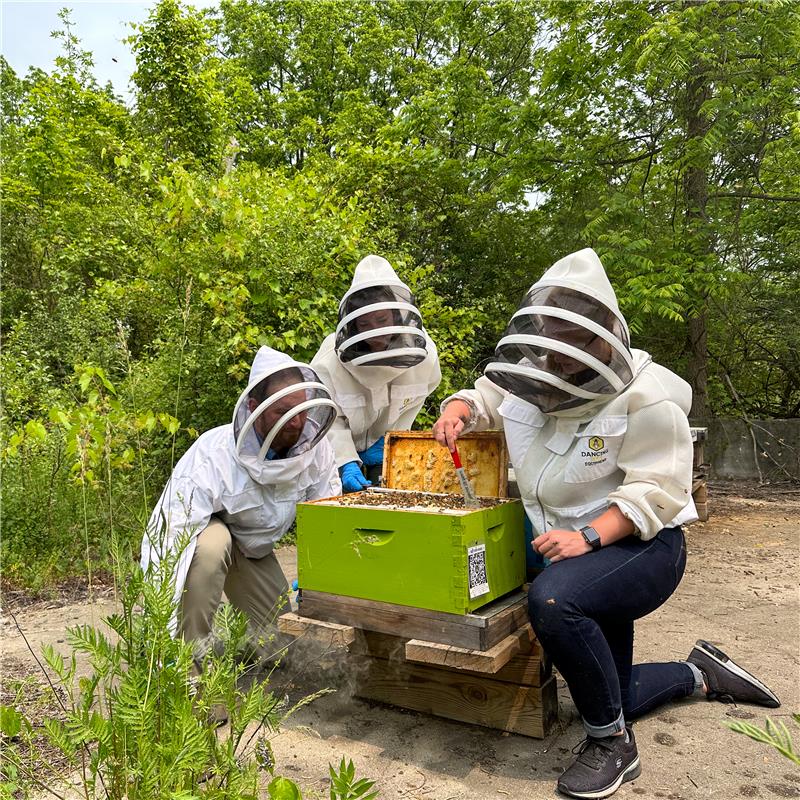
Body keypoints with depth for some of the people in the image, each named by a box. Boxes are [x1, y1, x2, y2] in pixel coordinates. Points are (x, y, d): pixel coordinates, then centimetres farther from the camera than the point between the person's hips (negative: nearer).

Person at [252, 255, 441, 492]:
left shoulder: (424, 353, -18)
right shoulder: (331, 359, -27)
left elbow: (411, 402, 0)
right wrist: (346, 462, -31)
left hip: (382, 448, 3)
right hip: (338, 447, -2)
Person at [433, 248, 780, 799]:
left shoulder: (647, 397, -19)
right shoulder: (537, 382, 0)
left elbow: (655, 490, -24)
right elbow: (486, 397, 11)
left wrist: (588, 536, -38)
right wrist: (457, 411, -14)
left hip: (640, 545, -7)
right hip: (578, 552, 8)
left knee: (553, 600, -38)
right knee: (609, 697, 17)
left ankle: (613, 744, -14)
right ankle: (700, 674, 44)